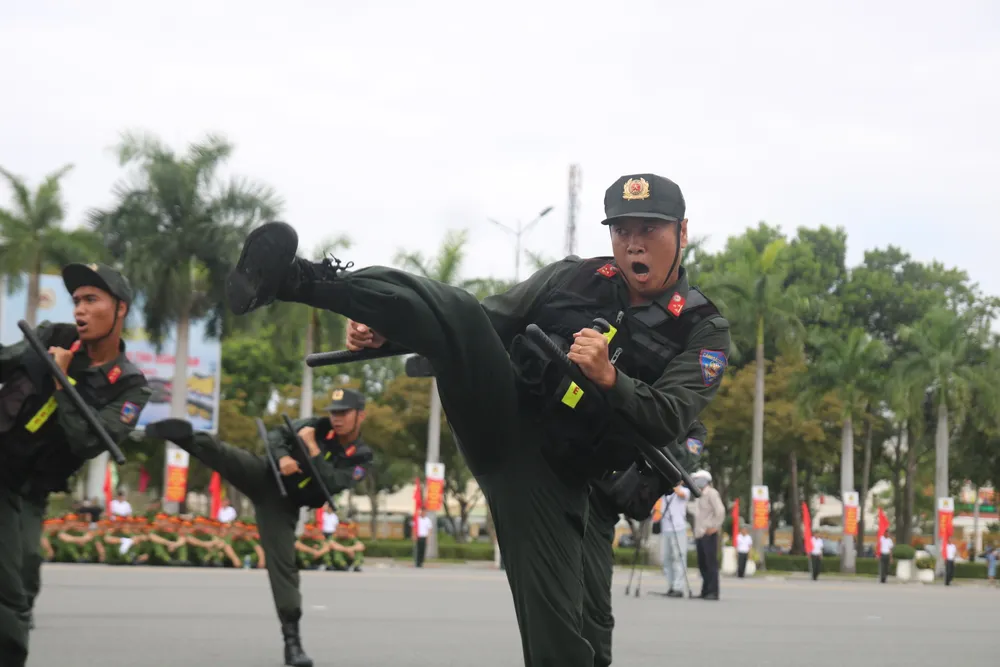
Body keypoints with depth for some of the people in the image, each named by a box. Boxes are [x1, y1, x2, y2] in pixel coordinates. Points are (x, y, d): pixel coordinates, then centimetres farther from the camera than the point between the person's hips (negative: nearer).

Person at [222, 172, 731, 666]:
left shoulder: (703, 331, 3)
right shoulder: (574, 278, 11)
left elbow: (668, 422, -11)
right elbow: (480, 322, 13)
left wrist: (609, 377, -29)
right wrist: (385, 325, -1)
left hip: (552, 475, -2)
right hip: (497, 414, 2)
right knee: (454, 307, -23)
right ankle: (291, 279, -34)